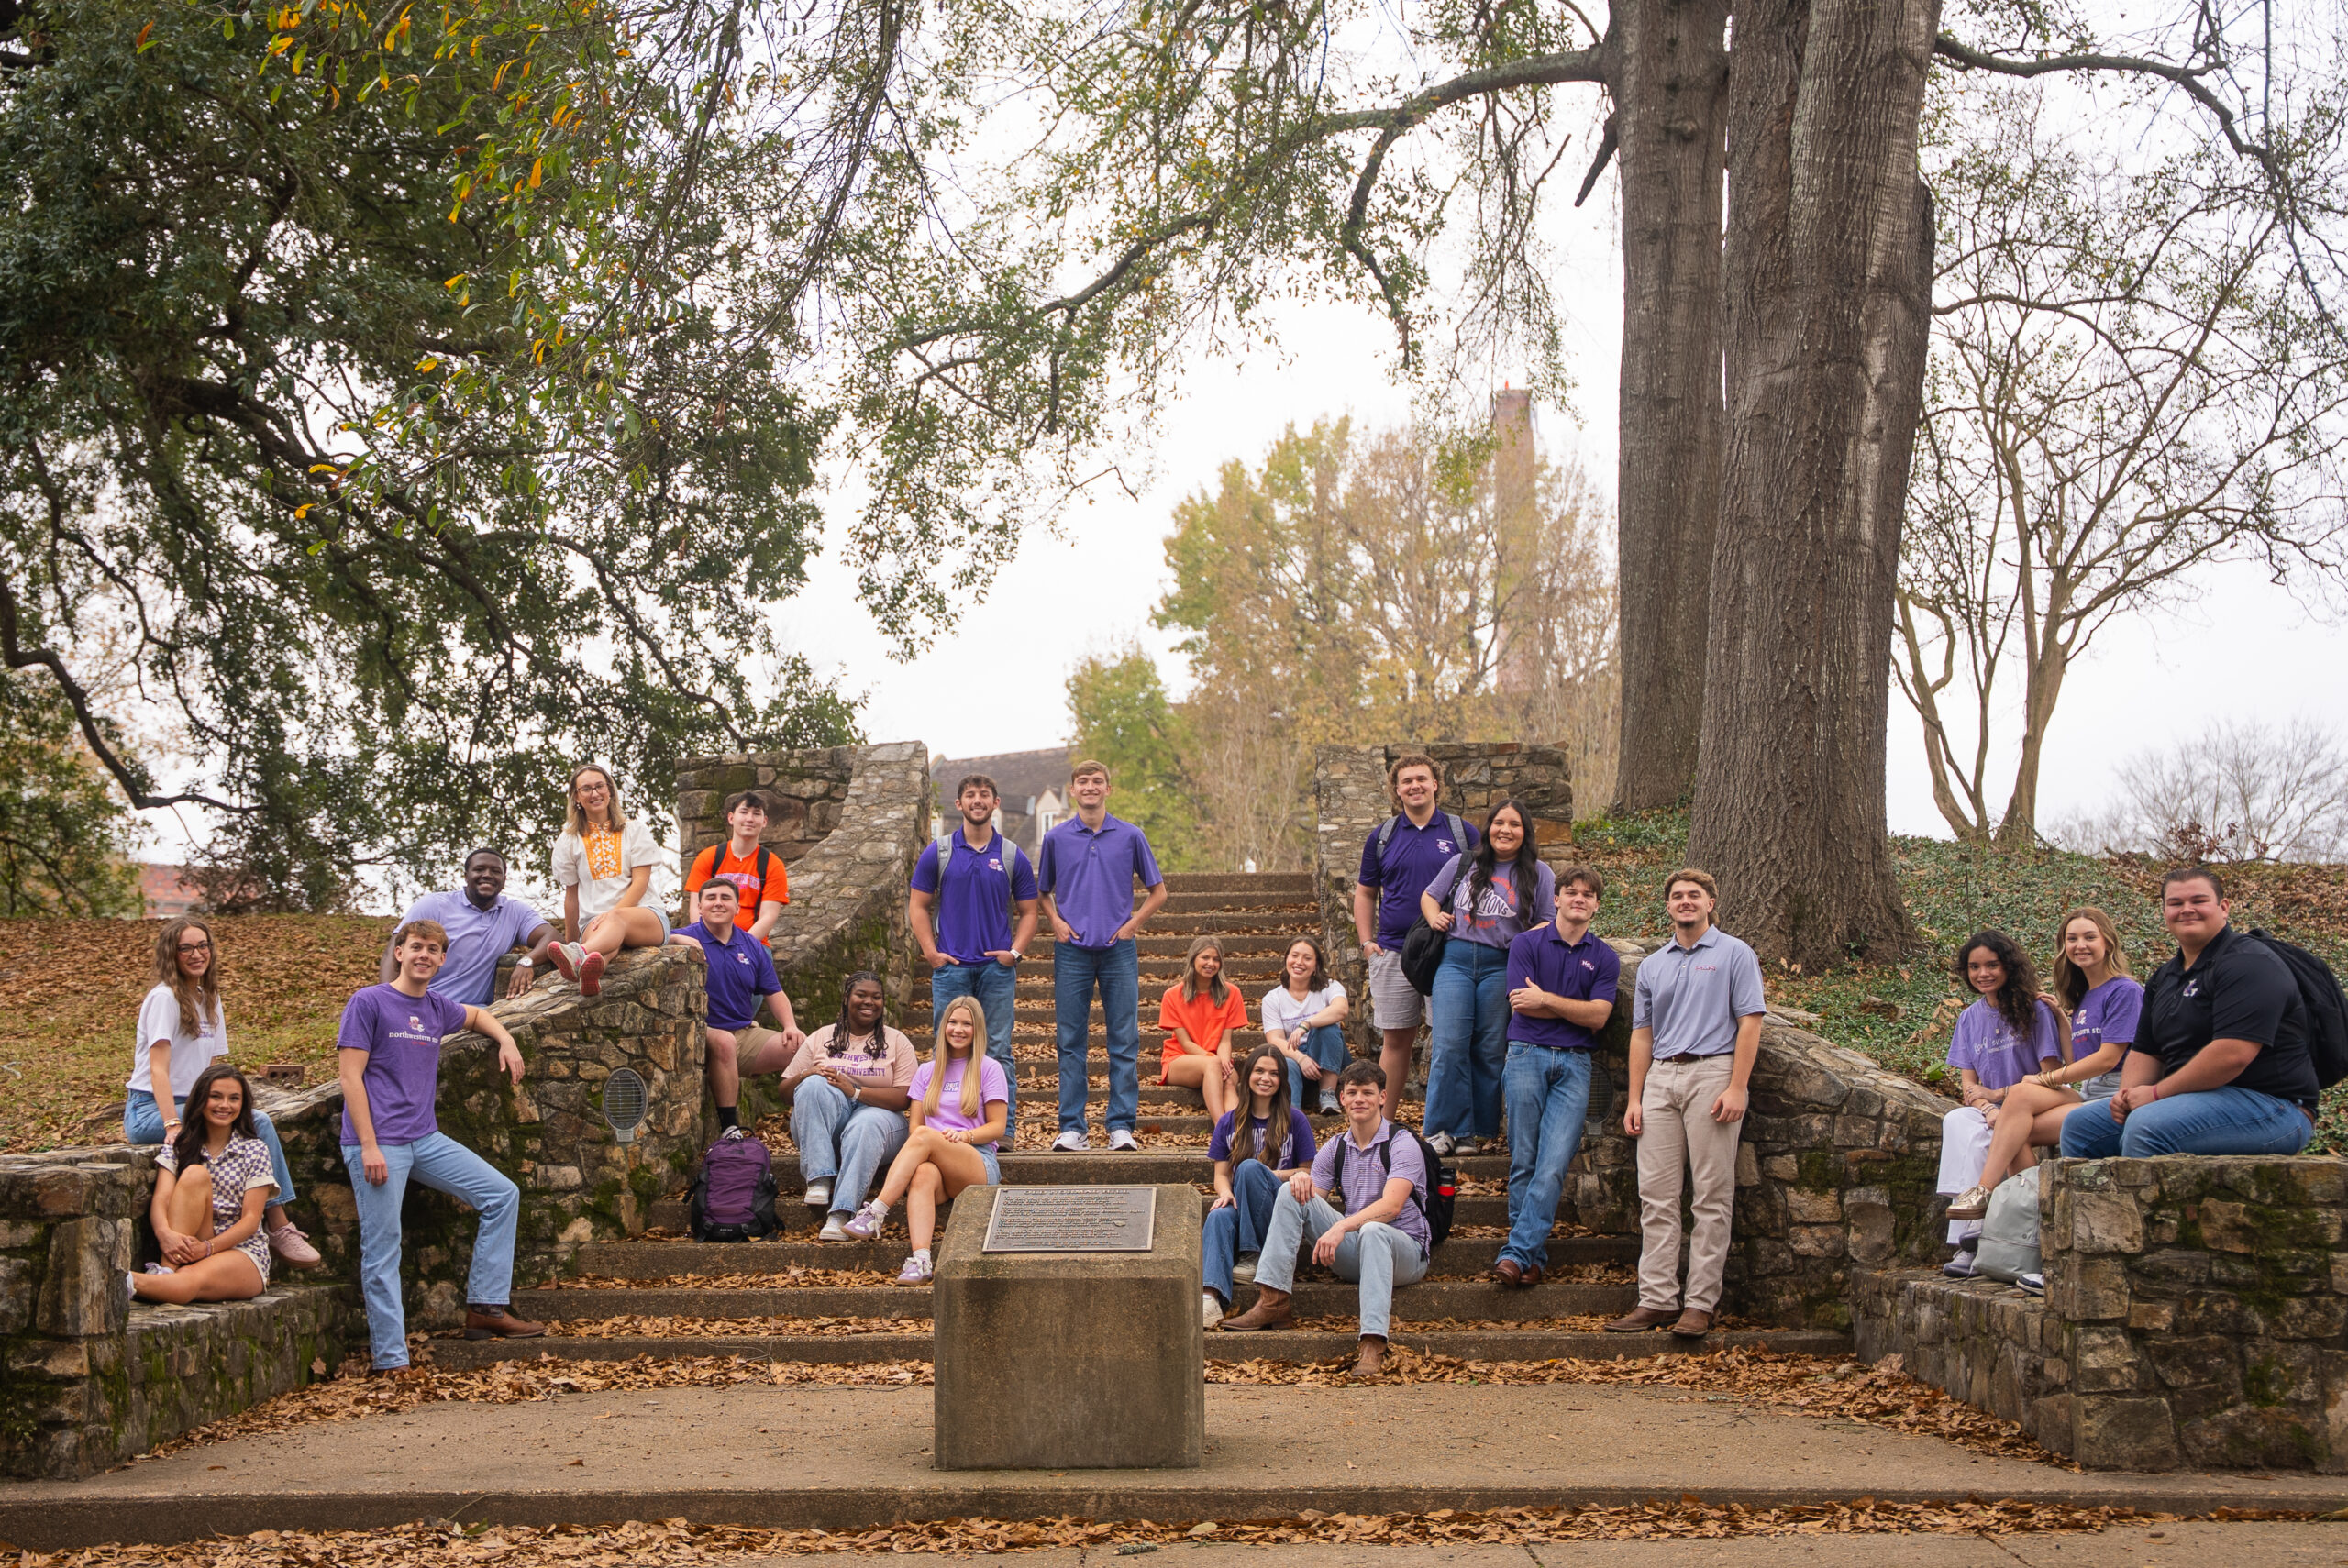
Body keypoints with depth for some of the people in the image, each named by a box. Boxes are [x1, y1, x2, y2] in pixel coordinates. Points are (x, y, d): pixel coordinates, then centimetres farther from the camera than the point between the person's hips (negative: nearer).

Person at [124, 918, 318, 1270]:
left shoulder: (210, 1000, 15)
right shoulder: (164, 998, -10)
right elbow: (158, 1069, -19)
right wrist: (172, 1125, -29)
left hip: (191, 1105, 7)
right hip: (149, 1110, -7)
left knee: (259, 1120, -19)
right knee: (252, 1125, -25)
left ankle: (276, 1224, -20)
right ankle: (277, 1225, -19)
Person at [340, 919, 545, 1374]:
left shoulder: (438, 1009, 15)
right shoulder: (368, 1003, -3)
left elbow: (476, 1015, 39)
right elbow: (351, 1077, -9)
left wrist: (505, 1039, 19)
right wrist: (369, 1146, -16)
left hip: (426, 1140, 7)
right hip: (380, 1143, -7)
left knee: (502, 1194, 0)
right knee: (382, 1251, -6)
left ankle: (485, 1307, 2)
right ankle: (389, 1360, -1)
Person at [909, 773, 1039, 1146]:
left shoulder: (1013, 857, 6)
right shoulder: (938, 853, 5)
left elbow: (1028, 911, 11)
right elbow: (918, 906, 8)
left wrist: (1015, 951, -3)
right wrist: (930, 952, -2)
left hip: (997, 967, 0)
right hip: (951, 966, 0)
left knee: (998, 1052, 1)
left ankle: (1004, 1128, 3)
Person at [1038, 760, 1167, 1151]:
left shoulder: (1131, 836, 6)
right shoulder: (1056, 839, 8)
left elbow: (1158, 891, 12)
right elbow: (1043, 892, 19)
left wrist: (1133, 923, 0)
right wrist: (1056, 922, 2)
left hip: (1118, 949, 0)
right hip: (1073, 950, 1)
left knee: (1124, 1041, -1)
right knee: (1070, 1041, 1)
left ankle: (1121, 1126, 3)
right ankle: (1072, 1127, 4)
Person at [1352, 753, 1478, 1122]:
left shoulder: (1462, 833, 5)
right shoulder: (1382, 836, 9)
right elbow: (1365, 892, 16)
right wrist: (1366, 941, 5)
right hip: (1393, 951, 1)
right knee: (1395, 1040, 4)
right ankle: (1385, 1123, 10)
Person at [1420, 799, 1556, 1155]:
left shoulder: (1538, 874, 10)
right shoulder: (1461, 864, 15)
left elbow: (1551, 922, 8)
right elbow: (1429, 896, 24)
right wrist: (1435, 917, 2)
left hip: (1501, 966, -1)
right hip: (1455, 959, 1)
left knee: (1490, 1051, 1)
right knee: (1448, 1045, -9)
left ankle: (1478, 1132, 10)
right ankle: (1445, 1130, -4)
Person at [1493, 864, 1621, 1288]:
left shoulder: (1604, 958, 11)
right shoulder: (1527, 943, 6)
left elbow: (1599, 1017, -1)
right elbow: (1521, 1005, -5)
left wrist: (1547, 1000, -7)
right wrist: (1575, 1010, -1)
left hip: (1574, 1065, 1)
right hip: (1527, 1056, -1)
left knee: (1554, 1165, -11)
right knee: (1525, 1161, -1)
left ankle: (1517, 1252, -13)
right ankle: (1534, 1256, 5)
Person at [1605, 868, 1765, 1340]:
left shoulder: (1734, 954, 4)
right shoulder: (1652, 965, 19)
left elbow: (1749, 1023, -3)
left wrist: (1736, 1089, -13)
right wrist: (1635, 1099, 8)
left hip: (1712, 1073, -5)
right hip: (1661, 1079, 5)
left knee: (1711, 1196, -5)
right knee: (1655, 1195, 0)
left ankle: (1701, 1302, -3)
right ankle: (1657, 1299, 2)